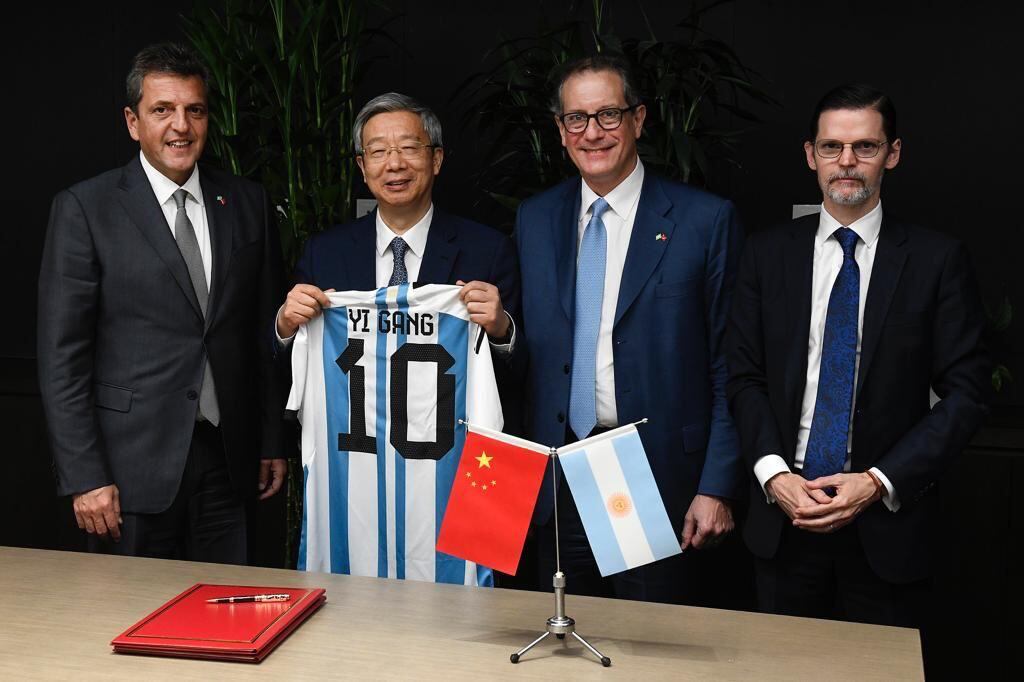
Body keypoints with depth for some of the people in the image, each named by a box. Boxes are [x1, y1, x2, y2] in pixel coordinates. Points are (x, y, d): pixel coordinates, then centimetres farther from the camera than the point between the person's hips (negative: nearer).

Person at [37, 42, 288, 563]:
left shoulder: (247, 203, 8)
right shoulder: (84, 208, -4)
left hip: (225, 460, 3)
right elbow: (61, 358, -6)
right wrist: (84, 477, -11)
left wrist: (273, 442, 10)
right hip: (132, 465, -3)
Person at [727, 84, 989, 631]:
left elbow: (965, 394, -5)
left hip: (888, 525, -1)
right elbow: (744, 377, 3)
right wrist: (773, 473, -11)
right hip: (783, 515, 2)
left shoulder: (937, 259, -3)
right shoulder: (768, 253, 3)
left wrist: (879, 482, -14)